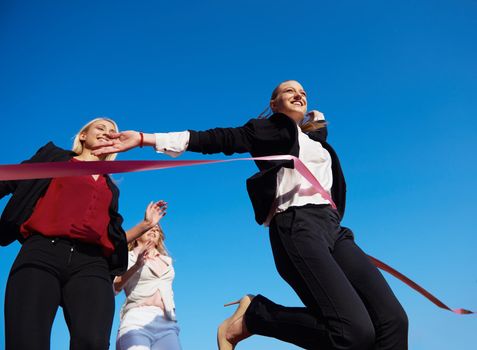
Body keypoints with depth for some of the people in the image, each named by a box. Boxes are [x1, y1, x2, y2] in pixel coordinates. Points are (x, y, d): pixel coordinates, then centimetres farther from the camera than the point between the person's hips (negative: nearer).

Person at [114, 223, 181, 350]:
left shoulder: (167, 261, 23)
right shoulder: (127, 257, 10)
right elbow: (113, 288, -4)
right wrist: (137, 265, -15)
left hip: (167, 325, 4)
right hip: (137, 323, -3)